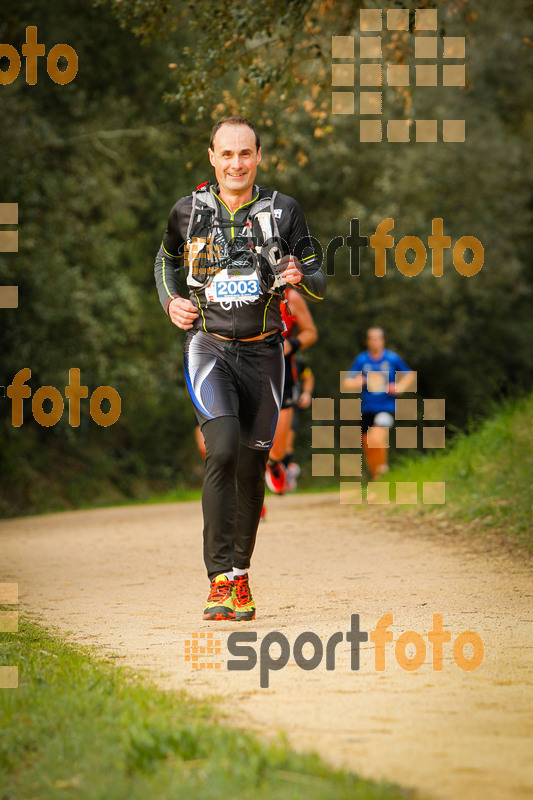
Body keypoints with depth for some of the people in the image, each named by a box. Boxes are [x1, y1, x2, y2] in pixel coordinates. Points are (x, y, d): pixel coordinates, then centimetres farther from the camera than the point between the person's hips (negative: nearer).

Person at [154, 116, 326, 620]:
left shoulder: (282, 212, 1)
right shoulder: (189, 211, 3)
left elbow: (319, 287, 6)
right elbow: (166, 260, 23)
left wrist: (300, 277, -17)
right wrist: (171, 302, 4)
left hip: (262, 352, 2)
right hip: (208, 346, -2)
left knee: (252, 466, 5)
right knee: (222, 448, -22)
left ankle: (240, 575, 23)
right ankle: (220, 579, -22)